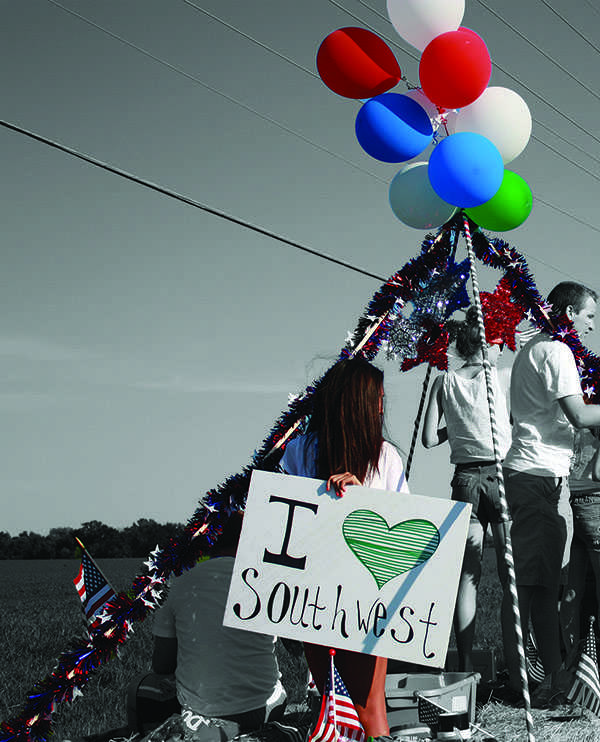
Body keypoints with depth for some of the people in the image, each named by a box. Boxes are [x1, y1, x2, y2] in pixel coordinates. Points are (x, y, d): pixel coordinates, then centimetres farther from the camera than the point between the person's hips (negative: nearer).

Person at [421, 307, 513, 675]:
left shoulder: (445, 382, 5)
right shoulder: (504, 378, -3)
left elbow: (429, 438, 4)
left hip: (465, 479, 3)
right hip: (500, 476, -3)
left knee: (467, 575, 7)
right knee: (511, 575, 4)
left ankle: (466, 665, 8)